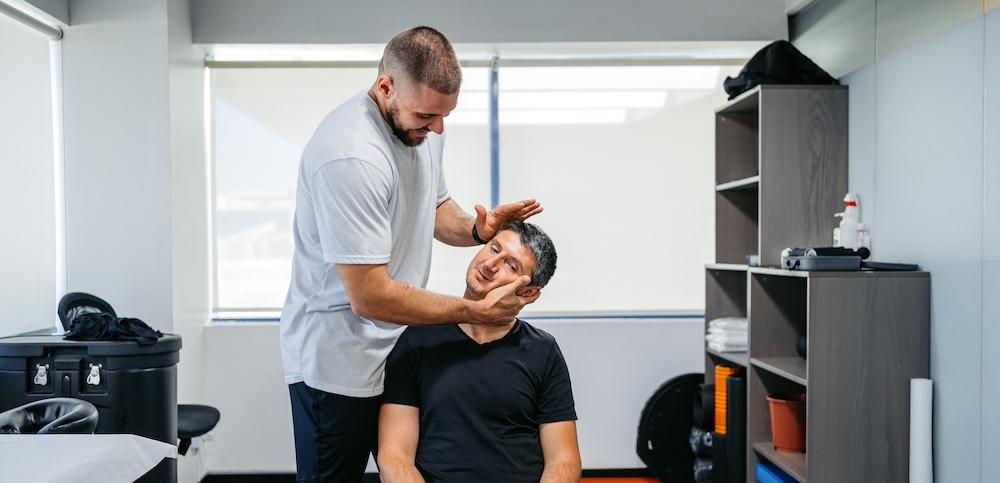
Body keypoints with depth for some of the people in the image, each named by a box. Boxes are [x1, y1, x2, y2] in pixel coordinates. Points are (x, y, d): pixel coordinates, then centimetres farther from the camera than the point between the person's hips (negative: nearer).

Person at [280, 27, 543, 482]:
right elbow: (370, 296, -27)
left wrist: (476, 229, -6)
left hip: (400, 346, 8)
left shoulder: (421, 124, -1)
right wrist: (476, 310, -21)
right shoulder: (350, 155, -28)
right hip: (340, 363, -8)